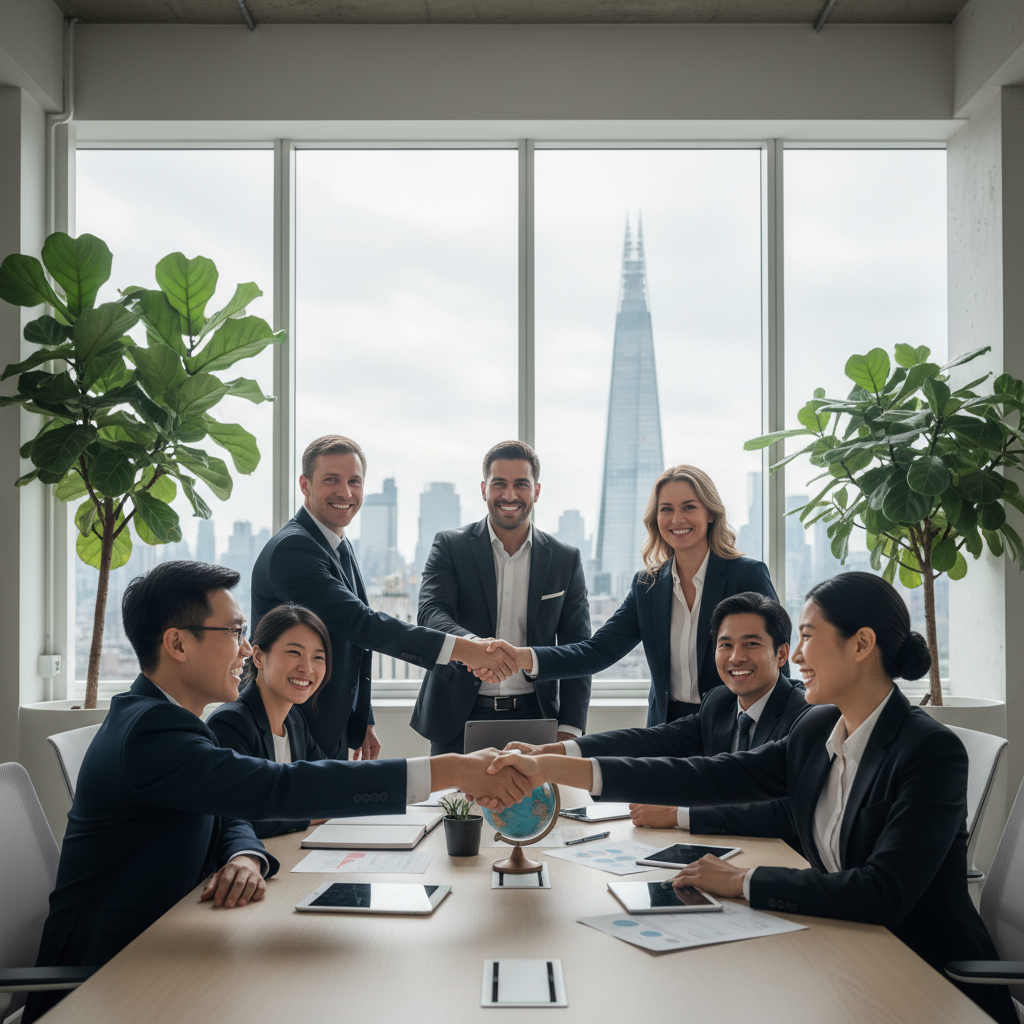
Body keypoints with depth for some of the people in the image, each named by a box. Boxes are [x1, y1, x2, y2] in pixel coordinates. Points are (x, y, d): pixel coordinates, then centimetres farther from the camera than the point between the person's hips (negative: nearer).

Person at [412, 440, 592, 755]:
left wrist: (569, 729, -5)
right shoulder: (450, 547, 2)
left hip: (533, 717, 1)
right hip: (459, 719, -1)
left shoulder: (566, 560, 6)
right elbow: (431, 612, -13)